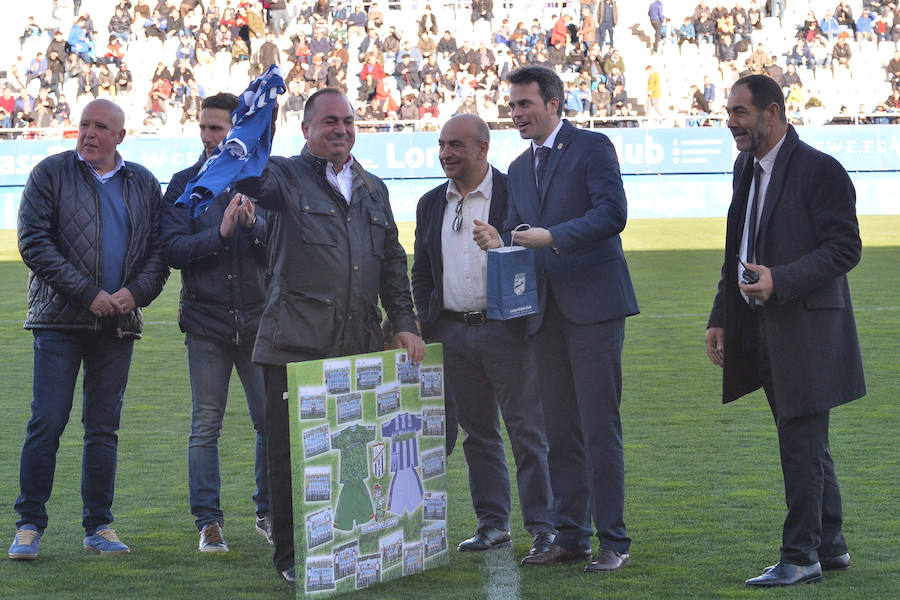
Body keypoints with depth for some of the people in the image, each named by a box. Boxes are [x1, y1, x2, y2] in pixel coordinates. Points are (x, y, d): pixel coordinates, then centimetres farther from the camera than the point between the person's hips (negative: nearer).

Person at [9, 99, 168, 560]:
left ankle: (98, 526, 12)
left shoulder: (143, 185, 12)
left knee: (104, 427, 6)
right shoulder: (50, 174, 2)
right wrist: (87, 294, -12)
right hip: (60, 319, -3)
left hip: (118, 323, 3)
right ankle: (29, 524, 1)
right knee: (47, 422, -6)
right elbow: (34, 242, -6)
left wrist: (135, 292, -8)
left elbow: (160, 249, 11)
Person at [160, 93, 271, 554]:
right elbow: (172, 249, -6)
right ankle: (208, 522, 7)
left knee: (271, 420, 3)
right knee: (205, 426, 1)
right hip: (206, 320, -1)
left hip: (257, 320, 1)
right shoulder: (184, 184, 4)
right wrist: (220, 233, -18)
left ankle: (269, 512, 18)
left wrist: (253, 224, -18)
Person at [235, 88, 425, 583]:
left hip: (360, 345, 5)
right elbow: (252, 182, -19)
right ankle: (292, 557, 5)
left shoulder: (372, 189, 20)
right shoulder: (287, 176, 4)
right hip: (296, 344, -5)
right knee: (292, 454, -3)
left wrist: (404, 323, 14)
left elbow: (392, 262, 22)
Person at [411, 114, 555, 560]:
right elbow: (421, 273, 16)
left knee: (527, 430, -3)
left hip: (506, 329, -5)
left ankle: (542, 525, 2)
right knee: (478, 432, 10)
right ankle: (492, 523, 17)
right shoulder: (431, 205, 12)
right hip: (452, 334, 5)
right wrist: (427, 326, 7)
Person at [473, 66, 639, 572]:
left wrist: (553, 237, -21)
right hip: (546, 313, 7)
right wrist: (499, 243, -3)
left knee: (600, 428, -7)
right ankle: (571, 536, 16)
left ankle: (614, 541, -3)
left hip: (593, 306, -7)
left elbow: (613, 212, -14)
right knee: (560, 431, 10)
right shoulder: (520, 168, 19)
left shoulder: (592, 148, -3)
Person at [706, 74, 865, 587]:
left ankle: (801, 556, -2)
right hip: (761, 328, 9)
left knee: (802, 445, -7)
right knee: (807, 444, 15)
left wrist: (780, 280, -24)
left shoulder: (820, 170, -12)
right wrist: (720, 317, 16)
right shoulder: (746, 168, 14)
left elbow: (845, 248, -16)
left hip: (806, 327, -9)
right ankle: (829, 545, 24)